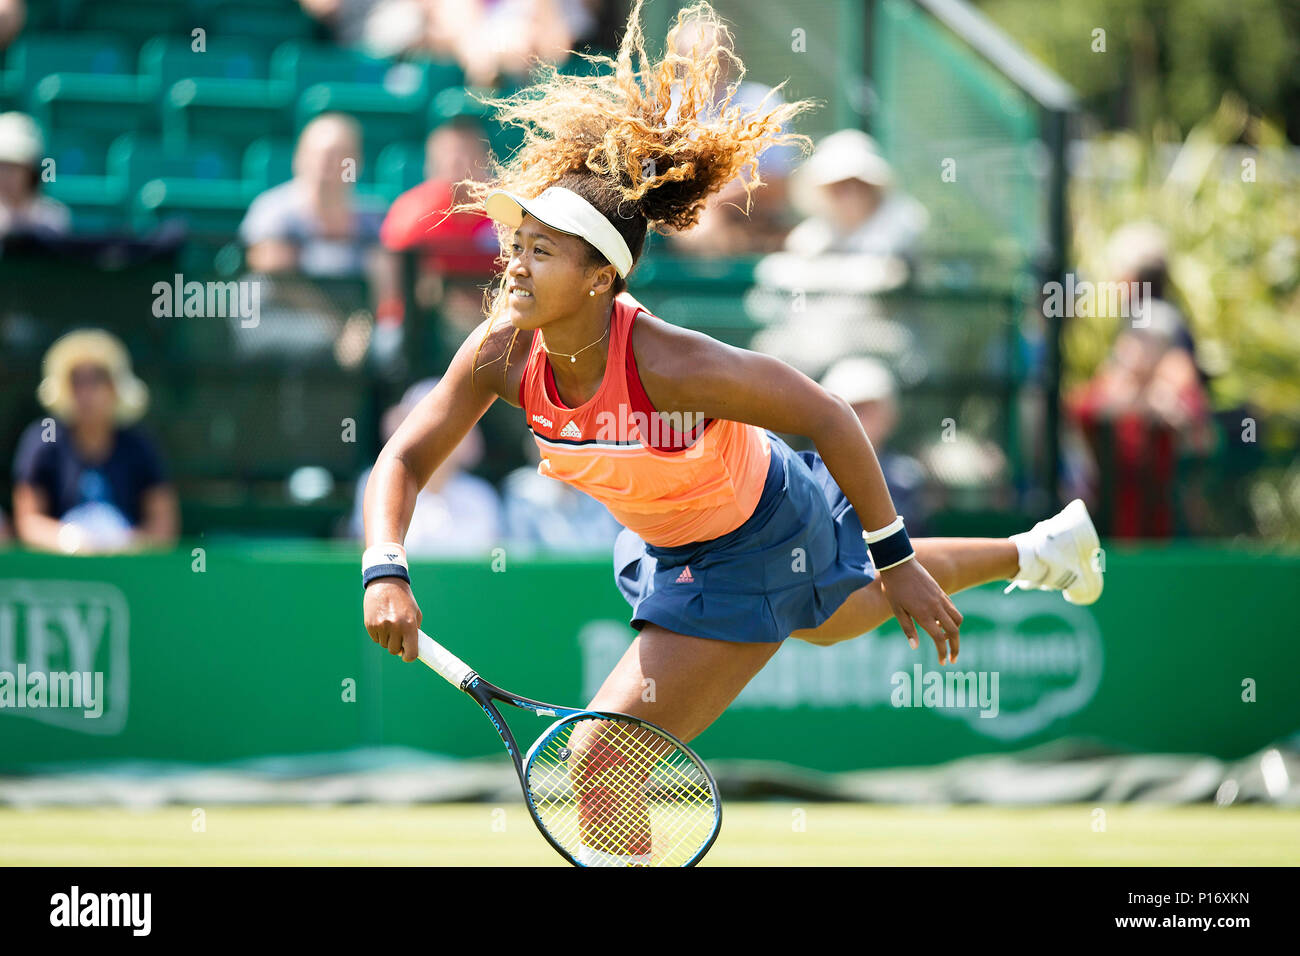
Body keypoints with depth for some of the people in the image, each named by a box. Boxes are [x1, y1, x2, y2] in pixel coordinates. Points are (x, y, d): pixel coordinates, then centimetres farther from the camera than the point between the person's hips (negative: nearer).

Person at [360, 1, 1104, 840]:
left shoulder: (673, 365, -40)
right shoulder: (504, 354, -24)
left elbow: (830, 419, -30)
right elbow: (404, 460, -17)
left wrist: (894, 561, -25)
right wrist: (385, 574, -37)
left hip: (757, 549, -7)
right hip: (669, 544, 7)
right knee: (846, 615, 36)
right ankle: (1041, 552, 62)